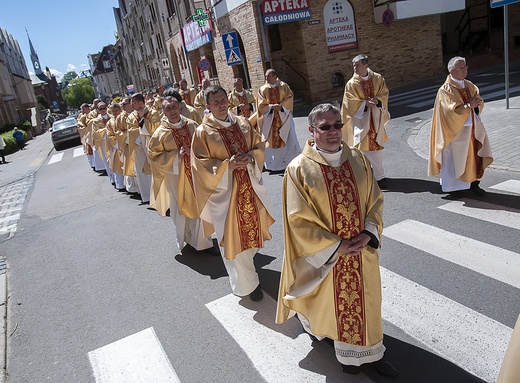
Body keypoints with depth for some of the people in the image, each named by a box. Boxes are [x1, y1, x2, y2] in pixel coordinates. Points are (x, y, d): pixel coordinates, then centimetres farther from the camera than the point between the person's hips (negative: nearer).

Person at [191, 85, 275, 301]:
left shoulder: (242, 123, 3)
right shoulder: (203, 132, -10)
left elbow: (259, 146, 8)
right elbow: (201, 165, -10)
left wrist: (250, 157, -14)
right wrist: (227, 165, -22)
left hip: (249, 187, 5)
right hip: (224, 189, -4)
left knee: (252, 226, 18)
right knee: (233, 236, 4)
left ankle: (247, 262, 47)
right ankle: (247, 282, 21)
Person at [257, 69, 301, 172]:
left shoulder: (283, 86, 3)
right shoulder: (262, 89, 3)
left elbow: (289, 98, -3)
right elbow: (261, 105, -2)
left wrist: (281, 106, -18)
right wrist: (272, 107, -17)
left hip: (284, 117, 0)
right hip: (270, 119, 1)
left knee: (288, 139, 0)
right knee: (271, 140, 0)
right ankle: (274, 163, 8)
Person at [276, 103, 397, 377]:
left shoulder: (357, 158, -4)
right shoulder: (299, 169, -17)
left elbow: (375, 199, 2)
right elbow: (299, 219, -16)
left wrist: (369, 233, -13)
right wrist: (335, 246, -17)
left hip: (361, 249, 4)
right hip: (324, 254, -4)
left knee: (362, 300, 18)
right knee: (328, 301, 18)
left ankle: (368, 351, 38)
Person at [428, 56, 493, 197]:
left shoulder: (469, 85, 9)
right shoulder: (445, 90, -13)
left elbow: (480, 102, 7)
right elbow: (453, 111, -21)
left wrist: (476, 102, -13)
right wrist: (469, 105, -23)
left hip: (473, 128, 7)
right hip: (456, 131, -6)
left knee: (475, 155, 8)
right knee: (455, 157, 3)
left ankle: (473, 182, 21)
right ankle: (454, 186, 16)